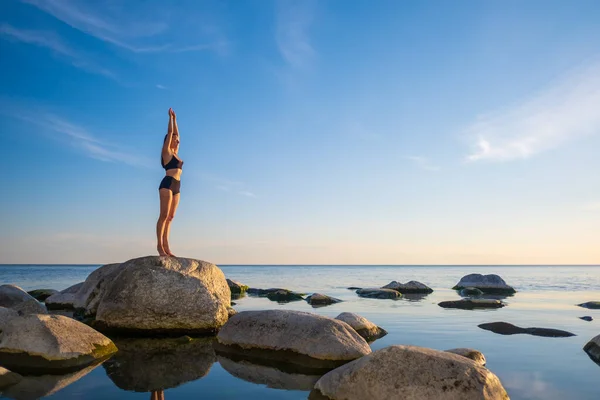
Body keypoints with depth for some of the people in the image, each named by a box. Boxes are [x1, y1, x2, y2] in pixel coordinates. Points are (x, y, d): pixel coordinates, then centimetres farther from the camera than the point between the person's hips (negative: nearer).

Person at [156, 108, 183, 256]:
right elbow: (170, 132, 3)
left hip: (176, 187, 8)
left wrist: (175, 119, 32)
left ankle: (166, 246, 1)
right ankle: (160, 245, -12)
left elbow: (176, 133, 28)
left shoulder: (175, 152, 22)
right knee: (164, 215, -11)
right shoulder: (166, 151, 3)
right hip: (167, 184, -8)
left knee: (170, 217, 2)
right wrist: (171, 117, 10)